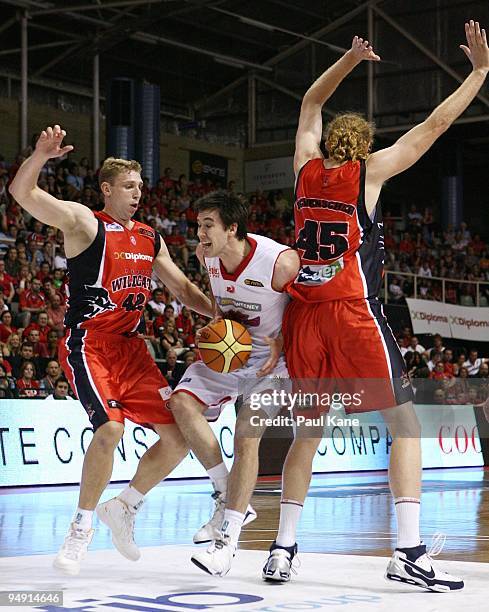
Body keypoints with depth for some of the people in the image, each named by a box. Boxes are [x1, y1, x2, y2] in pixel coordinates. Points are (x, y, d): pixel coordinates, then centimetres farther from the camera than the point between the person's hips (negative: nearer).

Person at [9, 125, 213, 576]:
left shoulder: (150, 239, 15)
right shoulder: (84, 222, -5)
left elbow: (184, 289, 22)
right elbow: (22, 192, -17)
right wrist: (41, 156, -36)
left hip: (130, 347, 7)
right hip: (87, 343, -7)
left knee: (178, 437, 0)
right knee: (110, 429, -27)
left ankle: (123, 507, 21)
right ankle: (82, 527, -8)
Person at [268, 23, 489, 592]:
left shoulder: (307, 167, 11)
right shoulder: (369, 171, 1)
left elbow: (311, 103, 29)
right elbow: (435, 125, 4)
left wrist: (351, 58, 30)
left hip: (302, 313, 5)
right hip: (353, 311, -5)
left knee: (309, 429, 14)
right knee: (405, 423, -1)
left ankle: (283, 547, 9)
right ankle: (409, 550, -12)